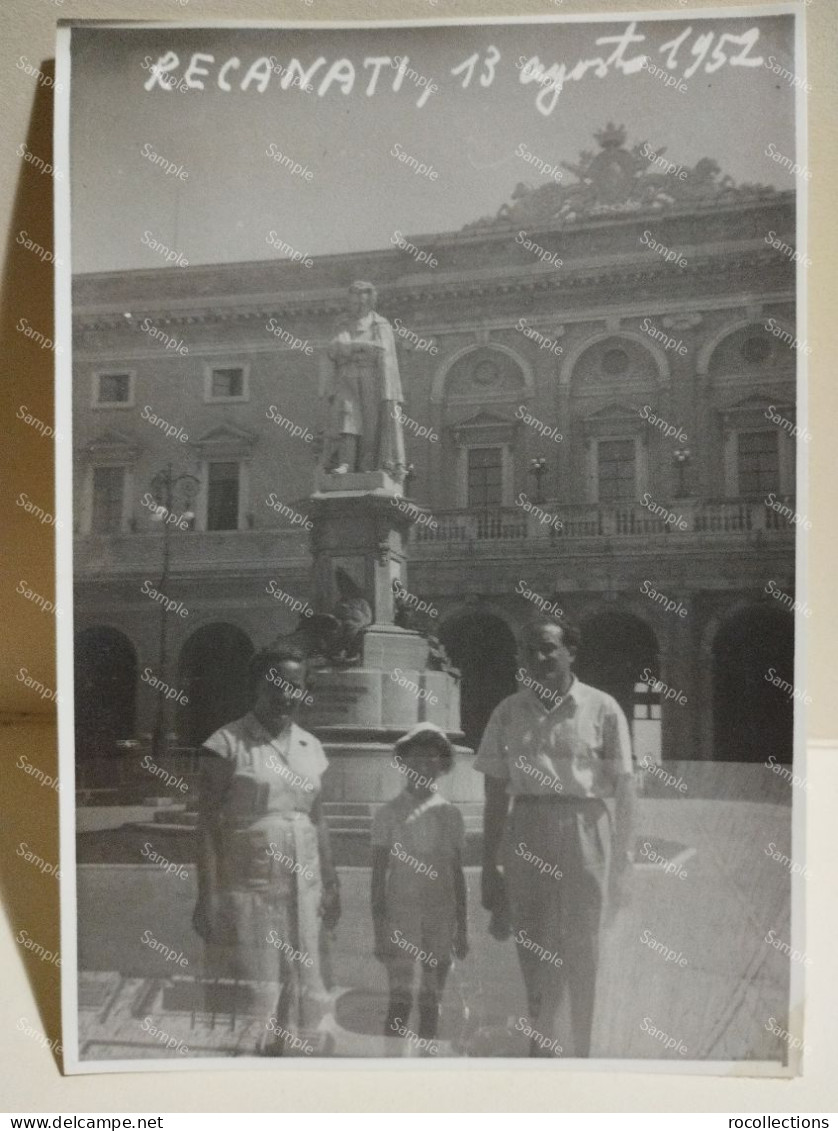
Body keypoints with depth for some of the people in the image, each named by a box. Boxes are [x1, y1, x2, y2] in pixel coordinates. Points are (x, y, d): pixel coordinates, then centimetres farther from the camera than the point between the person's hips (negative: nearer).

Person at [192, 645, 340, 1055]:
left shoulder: (310, 747, 11)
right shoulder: (229, 743, -5)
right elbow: (208, 822, -7)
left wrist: (330, 884, 12)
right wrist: (207, 896, -12)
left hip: (302, 887, 5)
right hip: (246, 887, -5)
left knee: (295, 988, 8)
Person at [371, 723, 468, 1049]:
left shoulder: (451, 815, 7)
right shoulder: (389, 814, 0)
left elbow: (457, 875, 11)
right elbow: (378, 875, 1)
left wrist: (462, 929, 10)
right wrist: (379, 931, -4)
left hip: (441, 913, 3)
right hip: (401, 911, -3)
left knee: (432, 1000, 7)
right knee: (400, 998, -7)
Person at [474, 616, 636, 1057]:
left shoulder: (602, 709, -1)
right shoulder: (508, 712, 6)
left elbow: (624, 788, 0)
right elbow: (495, 793, 9)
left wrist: (622, 860, -5)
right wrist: (489, 868, 7)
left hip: (584, 828, -2)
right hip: (526, 831, 3)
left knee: (581, 952, 2)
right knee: (532, 951, 9)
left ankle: (581, 1051, 15)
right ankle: (541, 1045, 26)